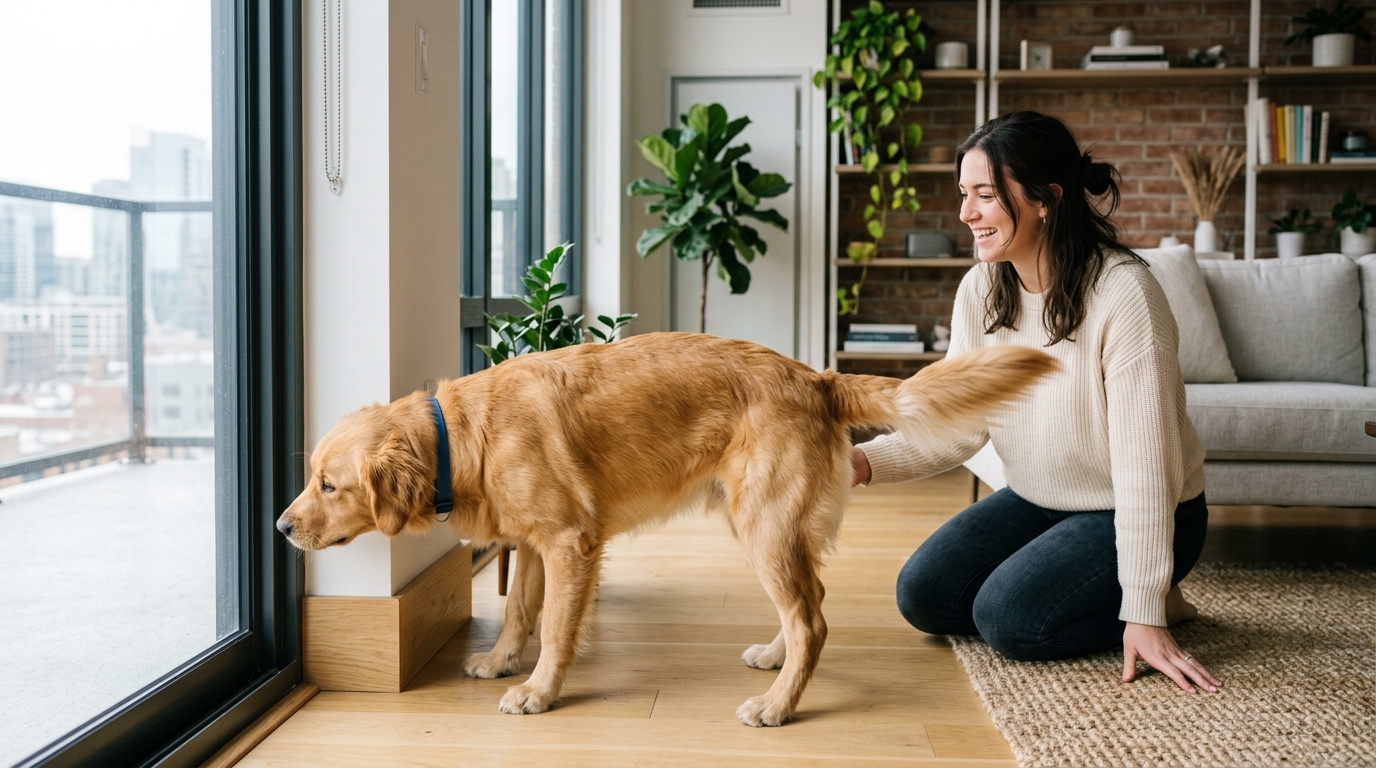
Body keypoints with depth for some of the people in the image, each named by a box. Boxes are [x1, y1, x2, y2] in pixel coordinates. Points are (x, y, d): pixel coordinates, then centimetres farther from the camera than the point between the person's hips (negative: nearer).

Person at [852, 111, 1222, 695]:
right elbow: (960, 426, -7)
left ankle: (1158, 601, 5)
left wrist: (1143, 613, -26)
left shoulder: (1123, 294, -27)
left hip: (1134, 514, -7)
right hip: (1037, 501, 7)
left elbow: (1142, 461, -27)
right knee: (923, 595, -3)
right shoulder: (981, 290, -7)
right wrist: (866, 461, -26)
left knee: (1007, 619, -22)